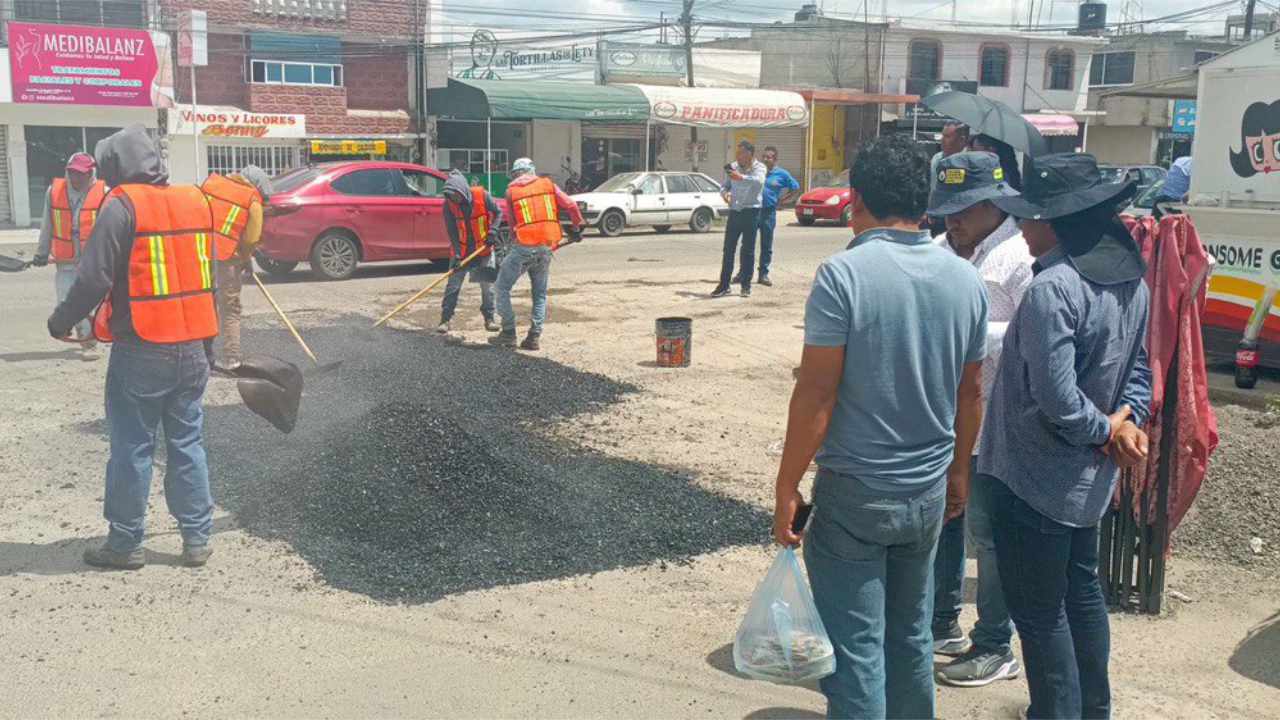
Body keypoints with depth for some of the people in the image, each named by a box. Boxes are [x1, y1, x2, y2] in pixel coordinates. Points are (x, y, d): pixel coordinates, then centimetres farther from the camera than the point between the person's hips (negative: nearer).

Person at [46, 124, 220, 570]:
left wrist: (62, 322, 2)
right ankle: (197, 539, 16)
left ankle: (125, 544, 15)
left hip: (141, 350, -5)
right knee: (187, 443, 13)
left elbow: (93, 278, -14)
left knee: (132, 448, 5)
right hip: (192, 348, 6)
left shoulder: (123, 206, -11)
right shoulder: (195, 201, 7)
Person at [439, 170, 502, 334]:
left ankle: (489, 318, 18)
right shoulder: (449, 204, -14)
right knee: (453, 285, -2)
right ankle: (445, 319, 4)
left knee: (488, 285, 4)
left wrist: (493, 231, -16)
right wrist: (457, 253, -18)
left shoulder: (482, 196, -17)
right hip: (461, 250, 0)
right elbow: (451, 231, -11)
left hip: (483, 248, 0)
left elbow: (498, 212, -3)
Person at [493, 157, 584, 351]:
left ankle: (508, 333, 6)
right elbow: (571, 206, 2)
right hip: (546, 246, 3)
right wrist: (578, 227, 17)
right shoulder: (547, 185, 9)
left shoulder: (511, 191, 6)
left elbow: (513, 223, 10)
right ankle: (534, 337, 10)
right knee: (540, 294, 15)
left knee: (503, 287, 10)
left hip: (523, 246, -3)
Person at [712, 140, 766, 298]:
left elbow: (759, 181, -25)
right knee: (728, 249, 3)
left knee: (748, 250, 2)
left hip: (751, 212, -4)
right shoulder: (733, 167, 10)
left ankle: (746, 285, 10)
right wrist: (725, 193, -7)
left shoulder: (759, 168, -4)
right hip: (734, 211, 4)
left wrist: (741, 178, -40)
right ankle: (724, 285, 8)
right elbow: (724, 185, 16)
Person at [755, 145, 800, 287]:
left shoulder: (782, 174, 1)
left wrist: (783, 201, 4)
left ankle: (763, 274, 14)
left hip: (769, 212, -1)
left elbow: (796, 189, 11)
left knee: (766, 246, 6)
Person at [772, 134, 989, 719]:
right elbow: (970, 393, 10)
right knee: (911, 638, 19)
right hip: (929, 492, 6)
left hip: (855, 493, -6)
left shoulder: (844, 274, -16)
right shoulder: (965, 279, 1)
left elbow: (816, 396, -17)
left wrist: (787, 488, -9)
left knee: (856, 649, 4)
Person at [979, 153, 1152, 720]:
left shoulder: (1052, 288, -26)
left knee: (1039, 611, 5)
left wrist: (1105, 430, -11)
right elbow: (1139, 368, 11)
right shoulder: (1131, 279, 3)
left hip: (1036, 475, -9)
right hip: (1088, 477, 9)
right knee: (1081, 589, 24)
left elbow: (1055, 400, -28)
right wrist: (1124, 421, -4)